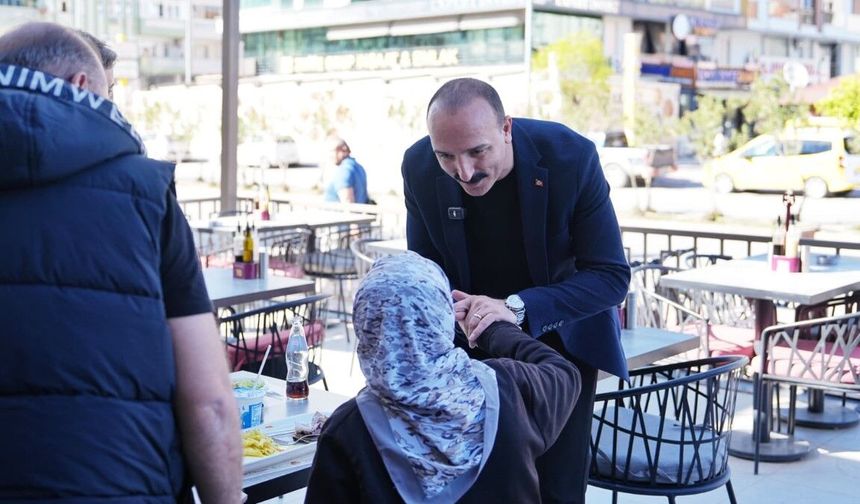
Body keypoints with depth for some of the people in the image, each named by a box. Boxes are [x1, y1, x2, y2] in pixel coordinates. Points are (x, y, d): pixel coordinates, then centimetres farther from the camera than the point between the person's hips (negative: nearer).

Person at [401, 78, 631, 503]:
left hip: (558, 336, -2)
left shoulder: (572, 157, -27)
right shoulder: (419, 168, -18)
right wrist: (454, 312, -28)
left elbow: (612, 276, -23)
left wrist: (518, 307, -37)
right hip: (472, 339, 2)